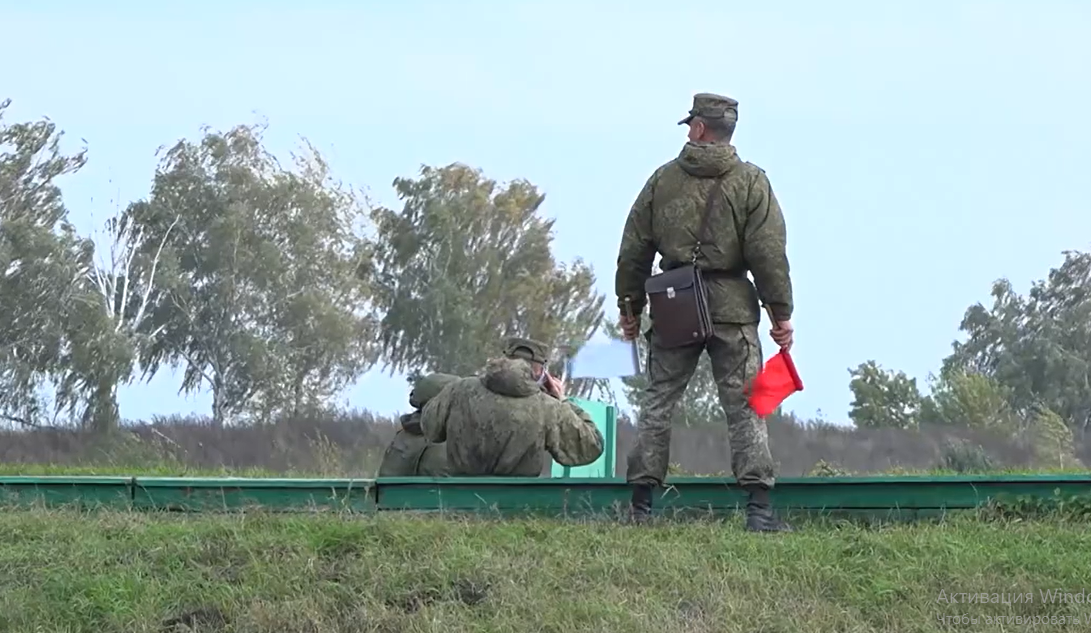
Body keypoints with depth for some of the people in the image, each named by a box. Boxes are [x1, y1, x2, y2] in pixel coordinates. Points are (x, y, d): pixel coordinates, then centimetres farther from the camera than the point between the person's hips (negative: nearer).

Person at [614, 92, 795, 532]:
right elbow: (769, 254, -5)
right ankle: (759, 508, -7)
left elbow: (634, 250, 9)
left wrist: (630, 306, 19)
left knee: (657, 404, 8)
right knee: (744, 406, 0)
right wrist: (781, 313, 1)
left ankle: (641, 506, 7)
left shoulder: (662, 181, 6)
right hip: (732, 305, -2)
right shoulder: (751, 183, 0)